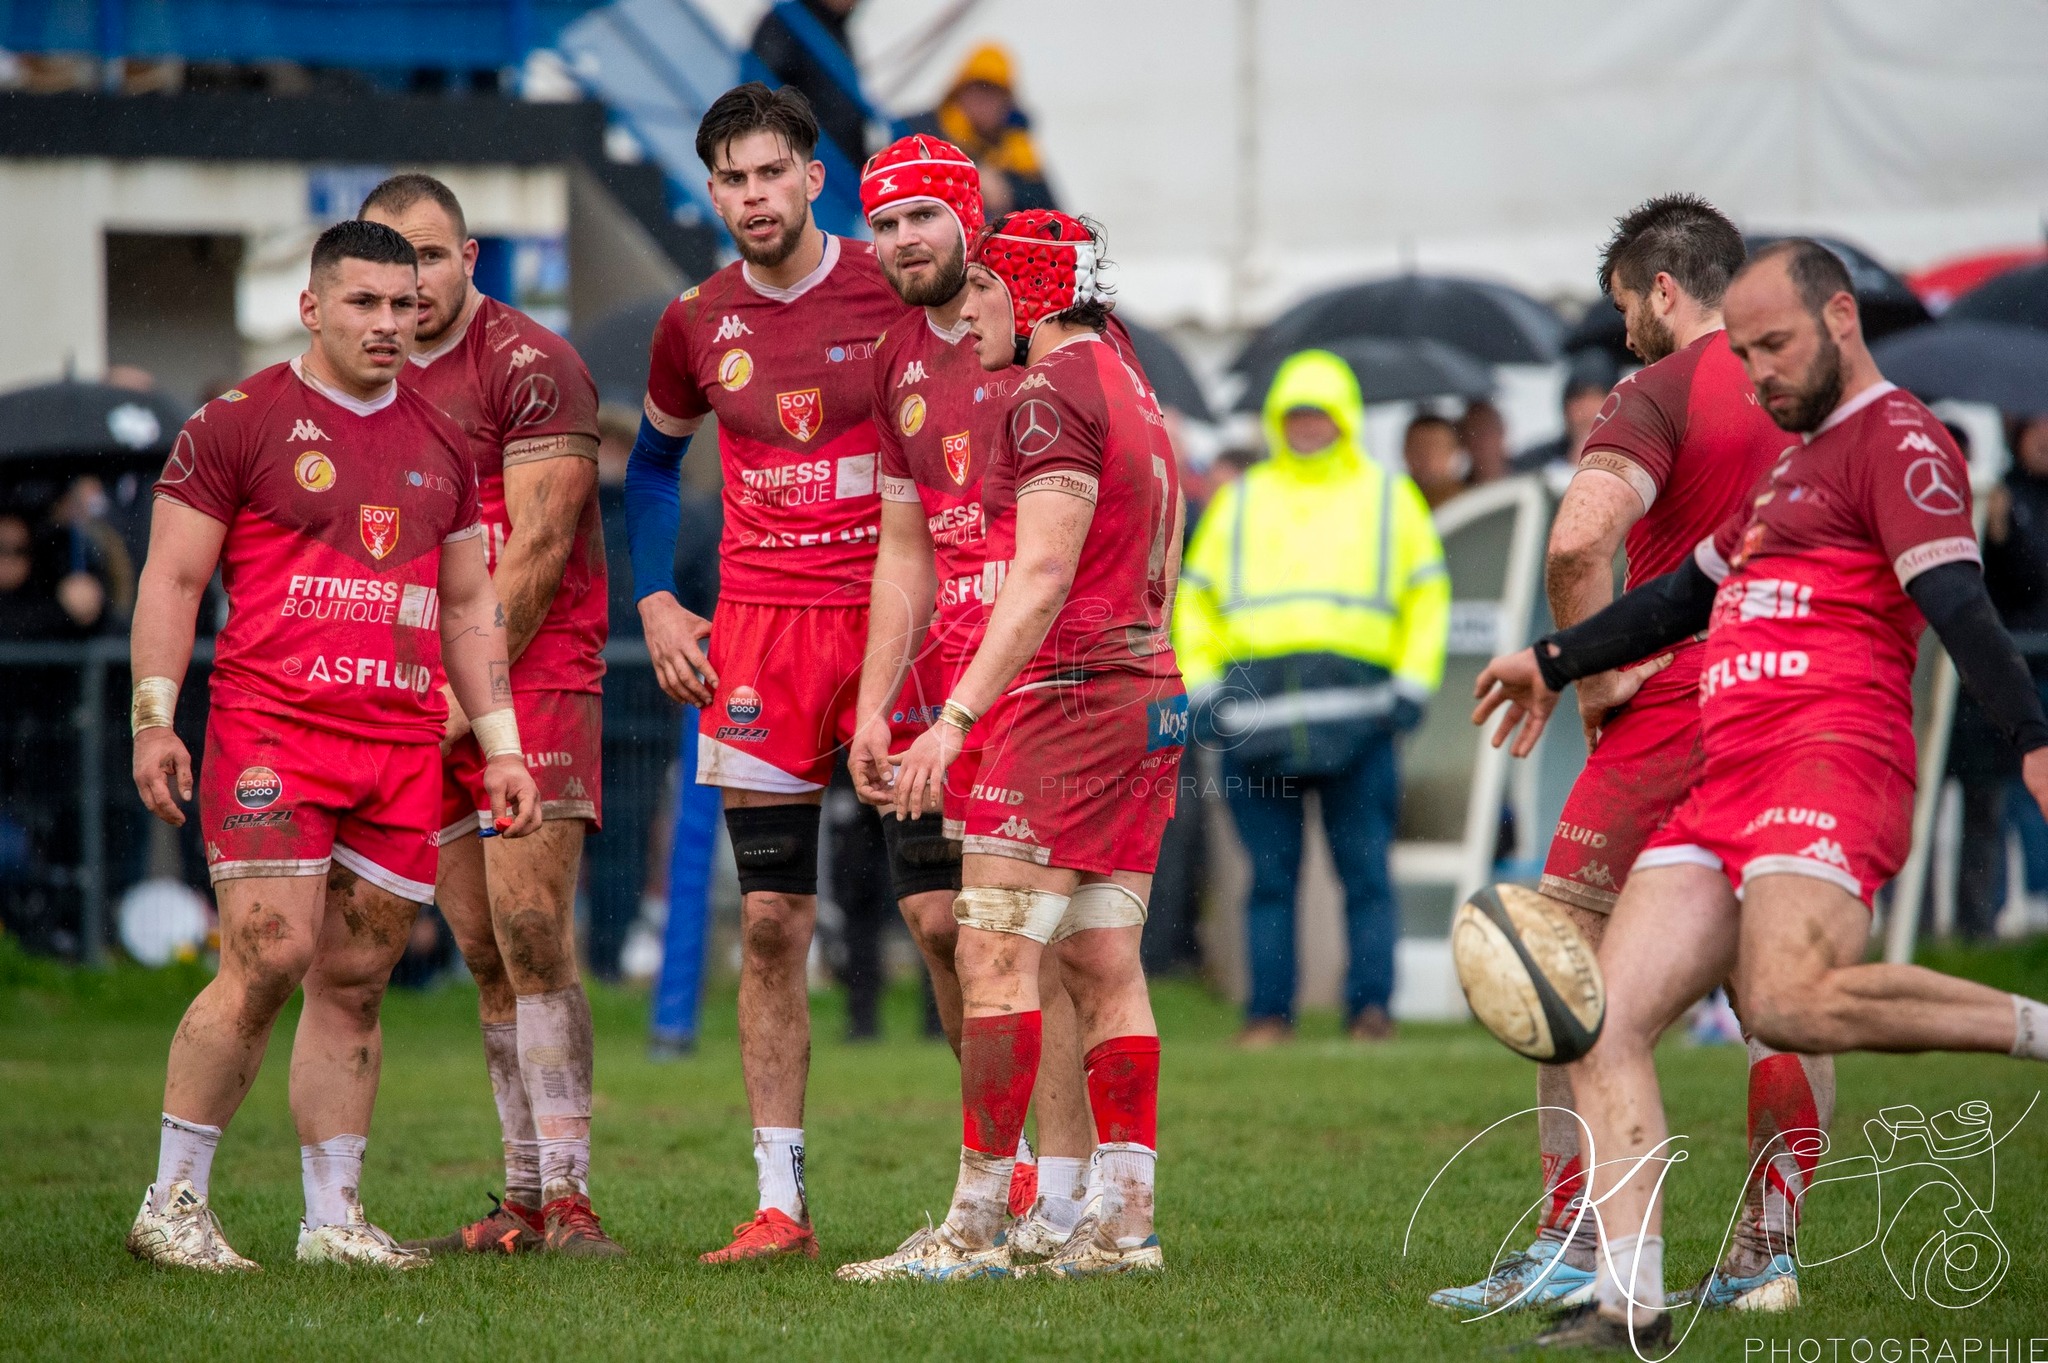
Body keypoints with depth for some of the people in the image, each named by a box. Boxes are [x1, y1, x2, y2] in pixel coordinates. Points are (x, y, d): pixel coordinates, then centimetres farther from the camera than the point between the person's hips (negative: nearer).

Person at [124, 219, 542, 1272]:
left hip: (405, 746, 5)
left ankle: (332, 1218, 8)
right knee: (268, 959, -14)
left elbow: (469, 606, 23)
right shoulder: (239, 425, 1)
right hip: (270, 728, -5)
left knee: (355, 980, 4)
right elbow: (173, 579, 0)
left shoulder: (440, 446, 18)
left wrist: (499, 745, 17)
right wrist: (154, 720, -9)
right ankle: (172, 1205, -5)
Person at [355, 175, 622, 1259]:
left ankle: (568, 1198, -16)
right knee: (486, 956, 6)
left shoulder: (531, 366, -7)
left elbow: (538, 546, -12)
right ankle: (524, 1203, 8)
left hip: (531, 676, -6)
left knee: (531, 936, -15)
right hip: (425, 701, 6)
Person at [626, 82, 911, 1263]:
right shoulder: (698, 324, 7)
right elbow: (655, 465, 23)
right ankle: (780, 1201, 5)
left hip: (895, 619, -3)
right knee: (770, 923, 2)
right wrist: (655, 602, 10)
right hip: (760, 631, 3)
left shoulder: (895, 295, -3)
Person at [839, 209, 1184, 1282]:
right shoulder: (1133, 395, 19)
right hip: (1147, 694, 10)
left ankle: (974, 1225, -11)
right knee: (1105, 966, 8)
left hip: (1067, 697, -10)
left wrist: (955, 719, -20)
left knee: (995, 955, -9)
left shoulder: (1052, 397, -11)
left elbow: (1042, 578, -19)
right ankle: (1123, 1222, 5)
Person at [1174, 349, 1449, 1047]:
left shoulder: (1389, 497, 16)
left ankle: (1371, 1004, -6)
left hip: (1356, 710, -1)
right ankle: (1269, 1010, 2)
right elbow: (1195, 597, 19)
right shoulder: (1239, 501, 20)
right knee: (1271, 874, 0)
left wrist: (1413, 687, 2)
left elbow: (1427, 597, 14)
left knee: (1366, 870, -6)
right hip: (1257, 712, 1)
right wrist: (1202, 688, 7)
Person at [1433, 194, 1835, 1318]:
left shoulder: (1660, 395, -7)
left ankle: (1566, 1250, -3)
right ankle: (1767, 1254, 10)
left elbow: (1579, 541, -23)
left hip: (1673, 717, -6)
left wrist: (1597, 676, -10)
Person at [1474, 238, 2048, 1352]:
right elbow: (1691, 591, 42)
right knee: (1601, 1028, -5)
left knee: (1789, 1002, -34)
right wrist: (1554, 663, 50)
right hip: (1721, 794, 9)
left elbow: (1958, 605, -15)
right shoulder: (1794, 459, 29)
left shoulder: (1898, 441, -1)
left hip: (1828, 763, -9)